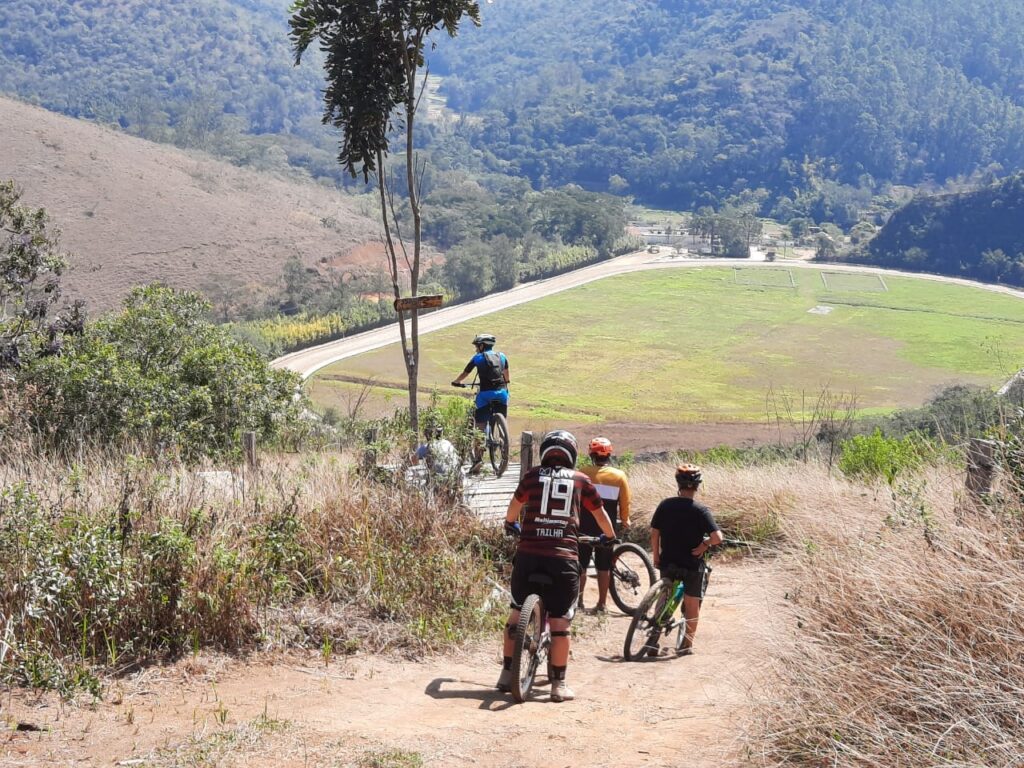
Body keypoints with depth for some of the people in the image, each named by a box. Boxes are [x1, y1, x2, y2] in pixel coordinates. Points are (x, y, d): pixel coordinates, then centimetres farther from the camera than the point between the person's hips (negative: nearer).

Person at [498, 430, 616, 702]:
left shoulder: (533, 476, 10)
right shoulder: (580, 480, 10)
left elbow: (514, 506, 29)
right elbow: (600, 515, 24)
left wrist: (510, 524, 51)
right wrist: (610, 537, 44)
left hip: (528, 554, 1)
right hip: (564, 557, -1)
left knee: (517, 613, 15)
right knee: (560, 622, 4)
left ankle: (507, 675, 20)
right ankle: (559, 685, 5)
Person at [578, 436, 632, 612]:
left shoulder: (584, 473, -7)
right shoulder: (619, 476, -3)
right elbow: (625, 502, 0)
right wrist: (624, 520, 16)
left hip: (585, 525, -1)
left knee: (581, 564, 9)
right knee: (603, 566, 9)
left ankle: (578, 601, 8)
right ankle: (601, 603, 11)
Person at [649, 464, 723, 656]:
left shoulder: (665, 505, -4)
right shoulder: (701, 510, -13)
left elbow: (654, 533, -1)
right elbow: (717, 538, -22)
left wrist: (656, 557, 9)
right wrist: (705, 544, -3)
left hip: (668, 562, 3)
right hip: (692, 564, -3)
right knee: (692, 605, 12)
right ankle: (687, 644, 14)